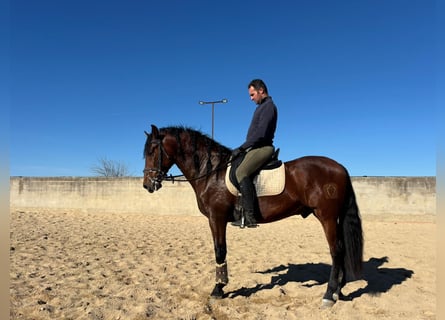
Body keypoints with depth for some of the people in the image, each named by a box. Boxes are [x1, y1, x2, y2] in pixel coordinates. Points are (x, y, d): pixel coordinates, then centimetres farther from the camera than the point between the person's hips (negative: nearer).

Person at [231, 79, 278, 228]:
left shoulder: (268, 106, -9)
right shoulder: (262, 106, 22)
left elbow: (260, 134, -21)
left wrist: (241, 148, -18)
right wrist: (243, 148, 16)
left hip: (263, 148, -11)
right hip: (256, 148, 11)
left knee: (241, 171, -30)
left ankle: (249, 216, -31)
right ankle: (240, 209, 11)